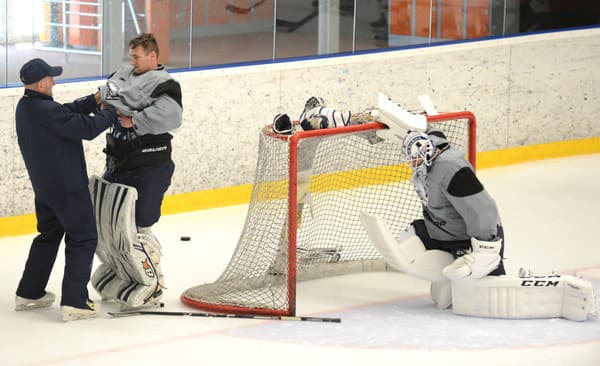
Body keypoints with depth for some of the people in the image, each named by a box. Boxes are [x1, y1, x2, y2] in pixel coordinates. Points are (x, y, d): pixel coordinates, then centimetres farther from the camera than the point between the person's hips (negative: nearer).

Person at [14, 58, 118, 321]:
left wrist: (94, 101, 4)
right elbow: (87, 128, -24)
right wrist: (111, 112, -9)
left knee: (49, 236, 23)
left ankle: (28, 293, 28)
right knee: (83, 239, 0)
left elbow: (67, 113, 12)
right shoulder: (47, 111, -26)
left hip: (44, 186, 9)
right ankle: (74, 302, -4)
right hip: (67, 187, -9)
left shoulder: (25, 107, 5)